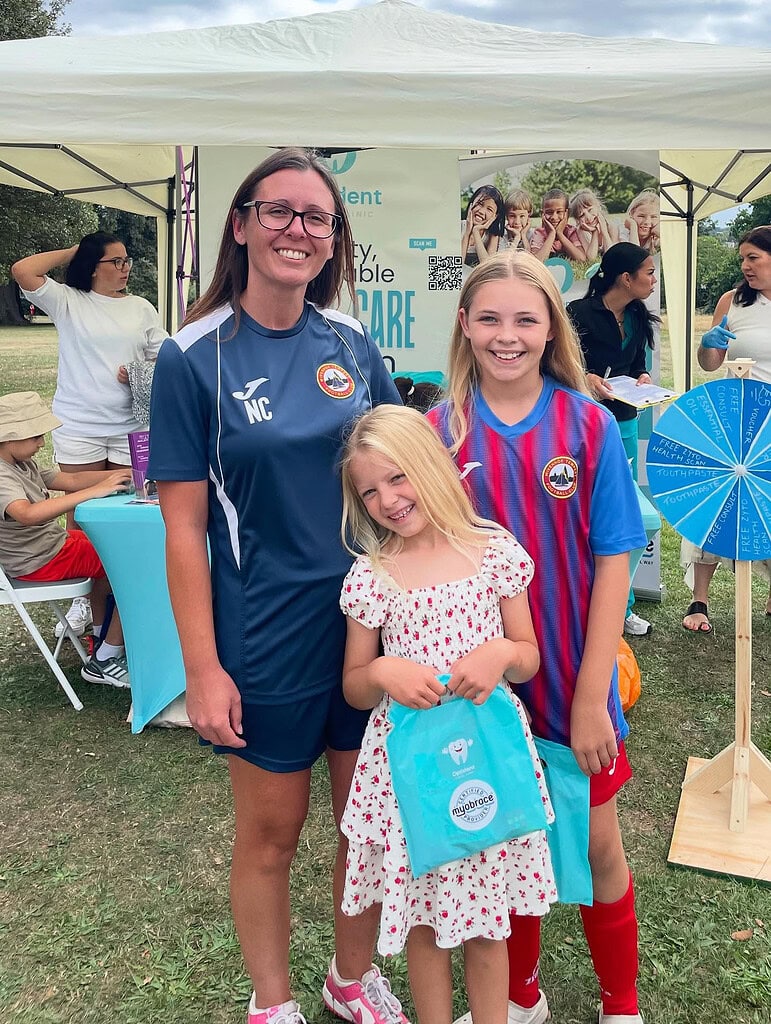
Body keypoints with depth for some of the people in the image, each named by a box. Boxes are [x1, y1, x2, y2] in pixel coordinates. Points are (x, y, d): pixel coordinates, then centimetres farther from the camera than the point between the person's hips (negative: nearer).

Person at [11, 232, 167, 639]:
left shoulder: (141, 308, 10)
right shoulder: (68, 302, 2)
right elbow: (23, 271, -11)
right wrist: (71, 252, 0)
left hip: (130, 428, 2)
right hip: (79, 428, -1)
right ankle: (83, 595, 17)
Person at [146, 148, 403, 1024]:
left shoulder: (352, 345, 2)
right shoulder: (193, 359, -9)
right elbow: (183, 529, -9)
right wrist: (202, 668, -11)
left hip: (372, 622, 4)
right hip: (268, 639, -3)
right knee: (270, 832, 13)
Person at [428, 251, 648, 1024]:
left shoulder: (588, 425, -9)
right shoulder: (440, 430, -5)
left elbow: (612, 561, -8)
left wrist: (592, 694, -11)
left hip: (574, 670, -1)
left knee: (596, 844, 13)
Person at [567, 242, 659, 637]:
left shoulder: (638, 319, 10)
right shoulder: (580, 312, -12)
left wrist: (642, 378, -1)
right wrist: (585, 378, -26)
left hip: (624, 424, 7)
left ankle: (622, 607, 23)